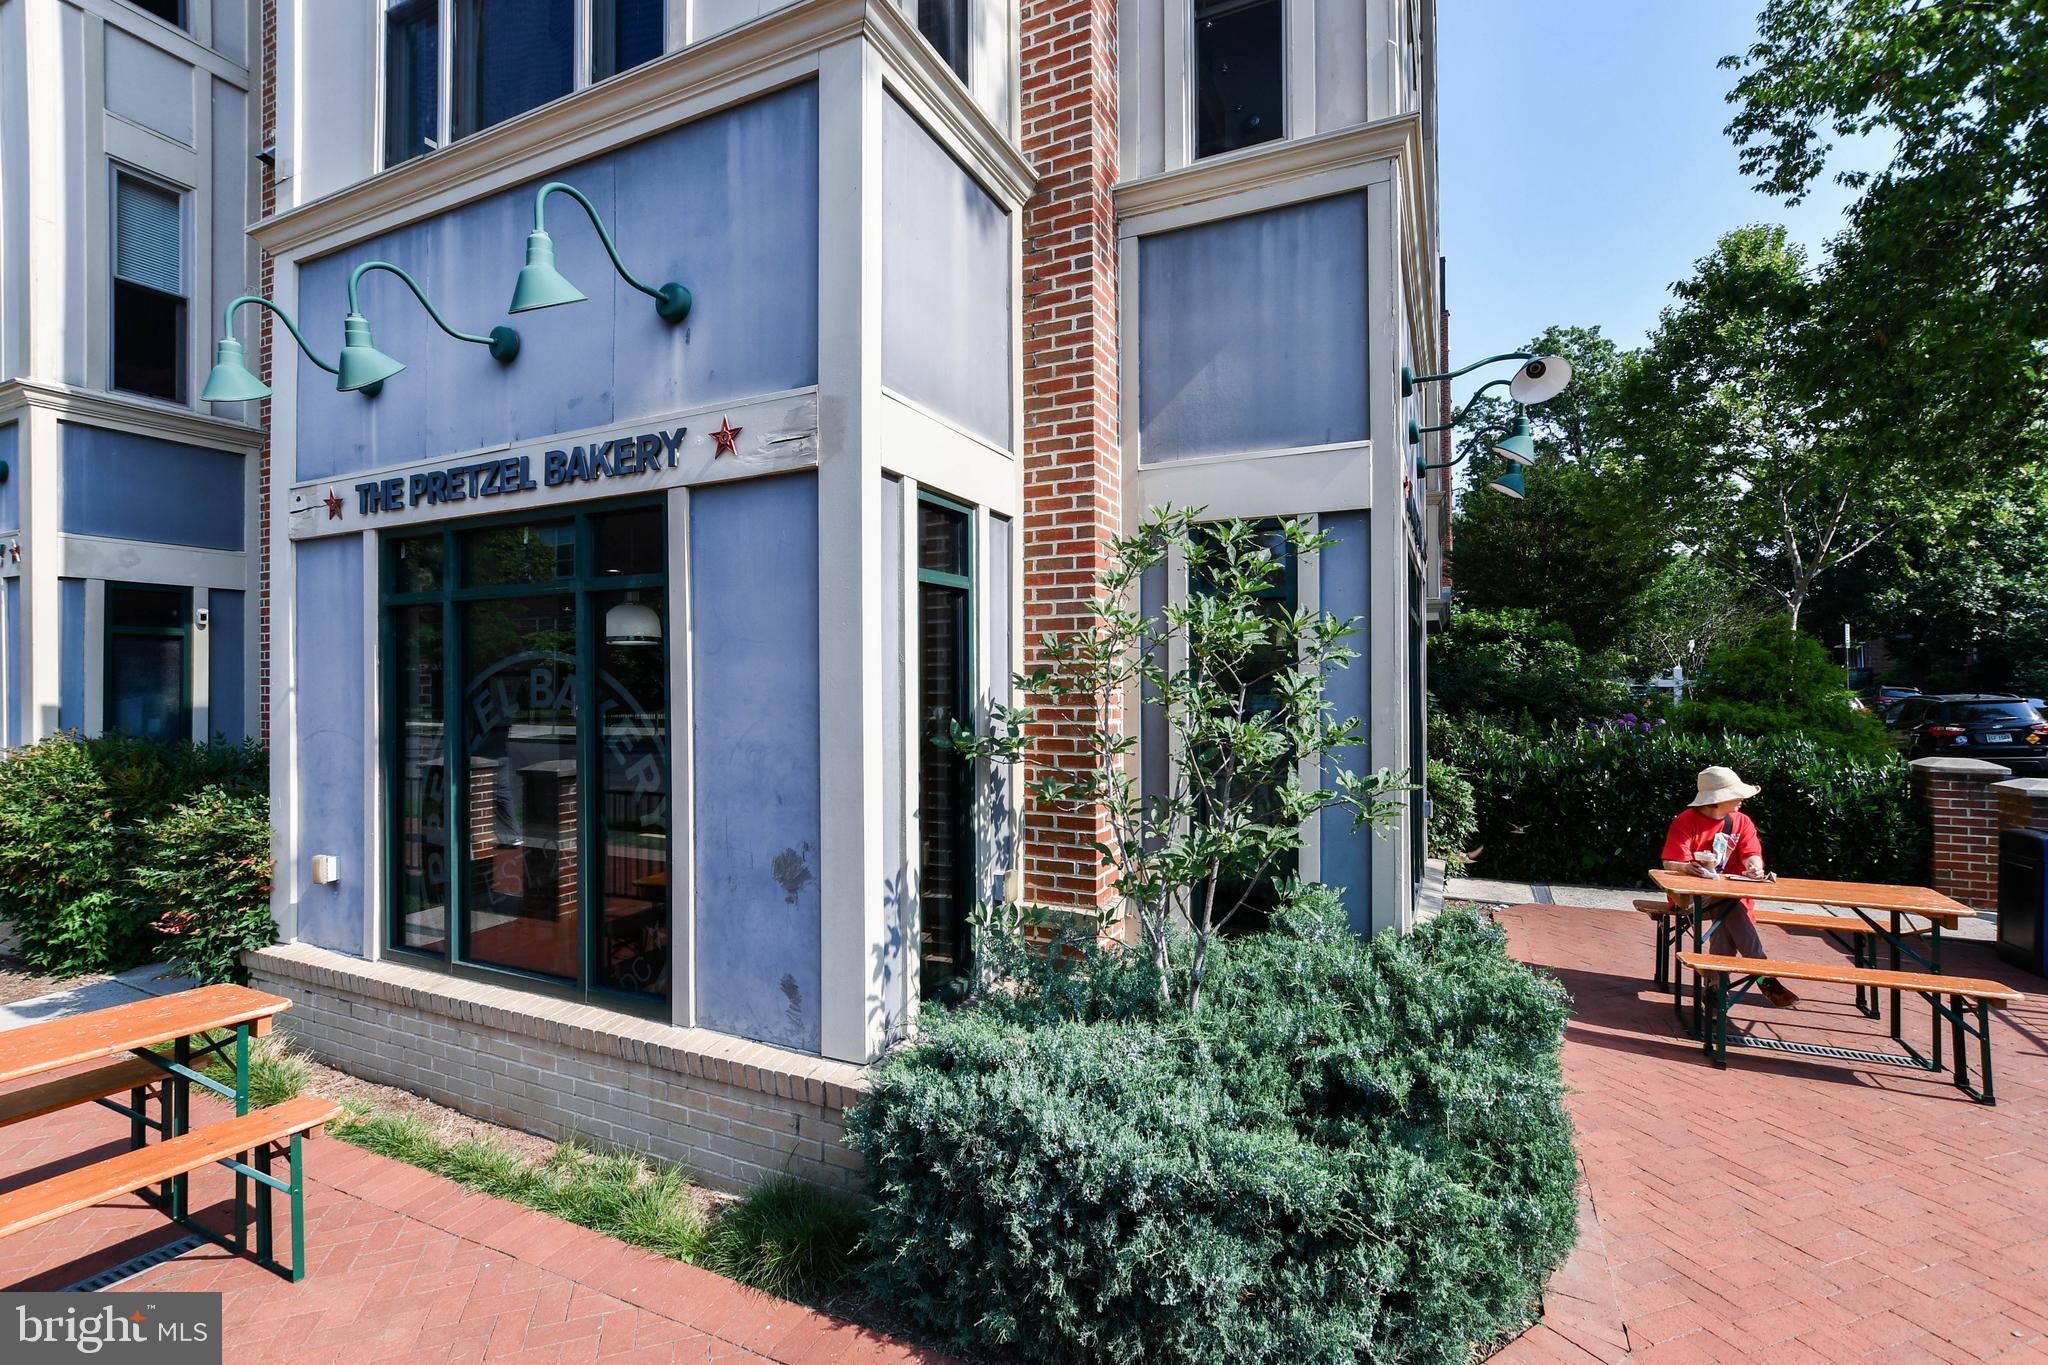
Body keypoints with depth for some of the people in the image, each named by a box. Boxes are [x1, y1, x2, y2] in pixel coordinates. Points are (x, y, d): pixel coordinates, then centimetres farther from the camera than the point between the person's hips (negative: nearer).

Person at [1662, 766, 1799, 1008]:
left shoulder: (1741, 822, 9)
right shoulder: (1686, 821, -7)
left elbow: (1752, 854, -4)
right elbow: (1670, 864, -12)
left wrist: (1754, 866, -29)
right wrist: (1689, 867, -35)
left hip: (1728, 893, 4)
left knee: (1729, 913, -30)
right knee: (1731, 906, -32)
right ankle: (1764, 975, -30)